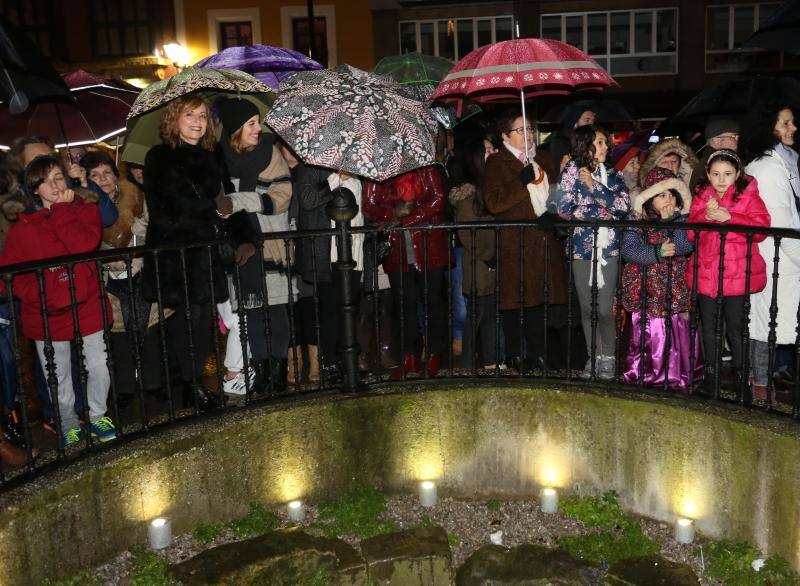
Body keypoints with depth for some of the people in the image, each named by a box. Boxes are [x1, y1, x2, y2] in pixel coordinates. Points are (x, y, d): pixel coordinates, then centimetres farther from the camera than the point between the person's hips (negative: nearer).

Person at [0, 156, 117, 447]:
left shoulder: (85, 210, 1)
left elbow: (86, 244, -19)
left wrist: (60, 210, -14)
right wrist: (37, 295, -18)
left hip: (87, 306, 0)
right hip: (47, 314, 0)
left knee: (99, 368, 5)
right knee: (58, 378, 13)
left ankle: (97, 416, 30)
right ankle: (69, 424, 34)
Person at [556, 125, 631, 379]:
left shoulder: (612, 174, 9)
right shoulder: (572, 171, 2)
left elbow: (624, 205, -6)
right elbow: (564, 209, -7)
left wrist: (594, 186, -11)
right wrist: (604, 211, -5)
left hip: (608, 247, 1)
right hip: (581, 246, -1)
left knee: (605, 309, -4)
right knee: (586, 308, 5)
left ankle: (608, 357, 12)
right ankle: (594, 356, 18)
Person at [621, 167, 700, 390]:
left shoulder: (682, 218, 7)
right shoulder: (637, 219, 1)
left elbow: (685, 247, -8)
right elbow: (628, 250, -12)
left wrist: (670, 221, -11)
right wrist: (657, 252, -21)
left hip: (676, 291, 2)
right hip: (646, 292, -2)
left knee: (678, 335, -1)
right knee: (648, 335, -3)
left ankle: (677, 376, 12)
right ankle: (643, 375, 10)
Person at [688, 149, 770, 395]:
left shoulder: (748, 196, -1)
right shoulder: (701, 197, 9)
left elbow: (761, 228, -13)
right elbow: (690, 233, 3)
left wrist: (729, 217, -23)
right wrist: (705, 217, -15)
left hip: (737, 274, -3)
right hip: (705, 272, 3)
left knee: (735, 327, 1)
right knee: (709, 326, 13)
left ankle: (739, 374, 17)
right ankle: (711, 371, 27)